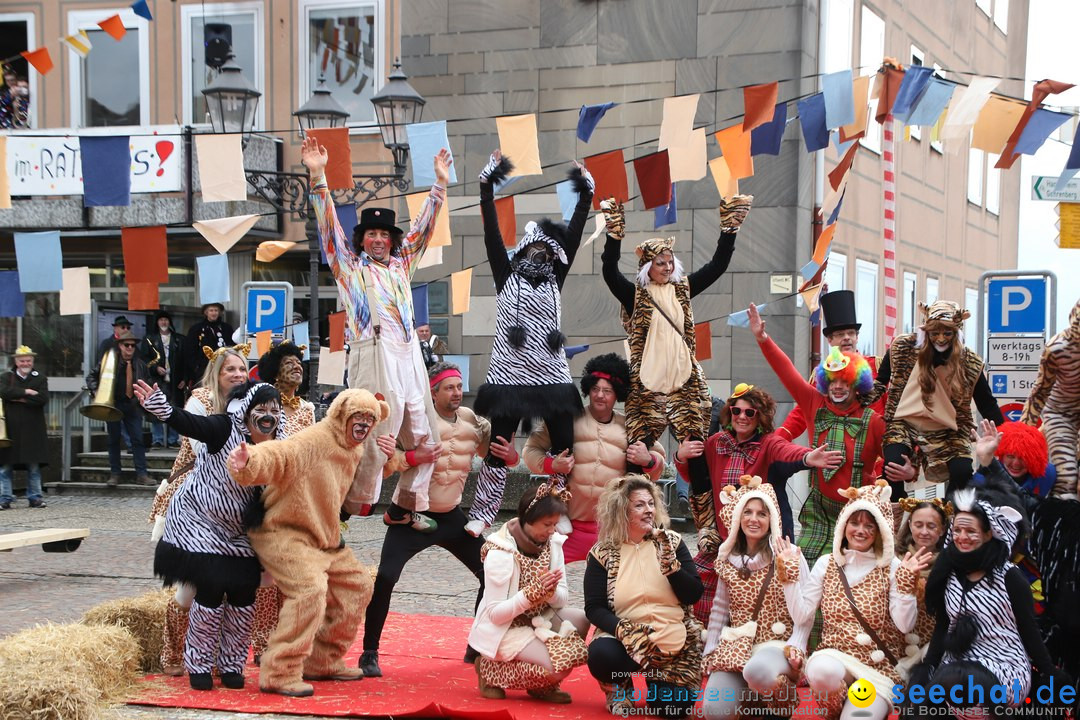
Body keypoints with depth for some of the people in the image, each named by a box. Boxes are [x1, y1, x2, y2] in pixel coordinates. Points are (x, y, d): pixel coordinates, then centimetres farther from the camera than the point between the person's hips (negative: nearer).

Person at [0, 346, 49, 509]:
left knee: (34, 466, 2)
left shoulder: (40, 379, 9)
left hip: (33, 430, 0)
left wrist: (19, 399, -9)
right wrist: (26, 392, -12)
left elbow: (43, 399, -8)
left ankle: (35, 497, 11)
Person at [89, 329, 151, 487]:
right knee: (114, 440, 6)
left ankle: (141, 474, -1)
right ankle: (114, 474, 12)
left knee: (138, 440, -3)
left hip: (133, 406, 2)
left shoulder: (140, 365, 7)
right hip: (113, 405, -2)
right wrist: (96, 391, -12)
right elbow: (91, 376, 2)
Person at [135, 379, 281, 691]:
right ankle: (198, 665, 8)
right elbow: (189, 424, -36)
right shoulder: (226, 428, -20)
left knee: (244, 595, 1)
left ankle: (232, 665, 18)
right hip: (200, 523, -5)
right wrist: (161, 408, -52)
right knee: (211, 590, -10)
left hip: (238, 533, 6)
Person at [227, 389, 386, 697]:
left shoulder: (354, 451, 7)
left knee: (357, 583, 14)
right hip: (280, 532, -10)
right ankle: (280, 674, -19)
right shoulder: (312, 441, -23)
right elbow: (275, 457, -38)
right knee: (310, 589, -28)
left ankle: (323, 662, 25)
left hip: (322, 538, 10)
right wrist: (248, 462, -60)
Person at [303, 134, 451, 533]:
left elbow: (423, 226, 26)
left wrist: (440, 184, 24)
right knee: (374, 439, -12)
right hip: (374, 354, -6)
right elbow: (329, 225, 2)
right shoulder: (349, 267, 11)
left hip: (409, 354, 6)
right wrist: (317, 177, -6)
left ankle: (404, 507, 19)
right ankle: (351, 513, -5)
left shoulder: (402, 264, 22)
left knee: (423, 438, 7)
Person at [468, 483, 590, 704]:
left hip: (538, 619, 7)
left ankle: (542, 684, -1)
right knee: (559, 665, -26)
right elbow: (495, 614, -21)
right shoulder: (500, 552, -20)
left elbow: (560, 601, 0)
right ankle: (492, 669, -2)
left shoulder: (552, 543, -2)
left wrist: (550, 591, -24)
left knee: (580, 620, -20)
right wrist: (535, 591, -31)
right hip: (503, 628, -7)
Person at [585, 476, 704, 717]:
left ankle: (655, 679, 21)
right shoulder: (602, 553, -2)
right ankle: (620, 687, 4)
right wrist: (622, 629, -24)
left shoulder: (671, 542, 1)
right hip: (626, 637, -1)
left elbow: (693, 595, -4)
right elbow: (594, 608, -6)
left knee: (676, 705, -17)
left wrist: (669, 563, -19)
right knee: (601, 654, -33)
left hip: (674, 639, 1)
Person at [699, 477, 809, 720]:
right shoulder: (728, 560, 9)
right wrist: (710, 653, 7)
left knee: (758, 670, -40)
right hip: (735, 646, 4)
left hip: (777, 643, -3)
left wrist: (794, 649, -19)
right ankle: (750, 695, 11)